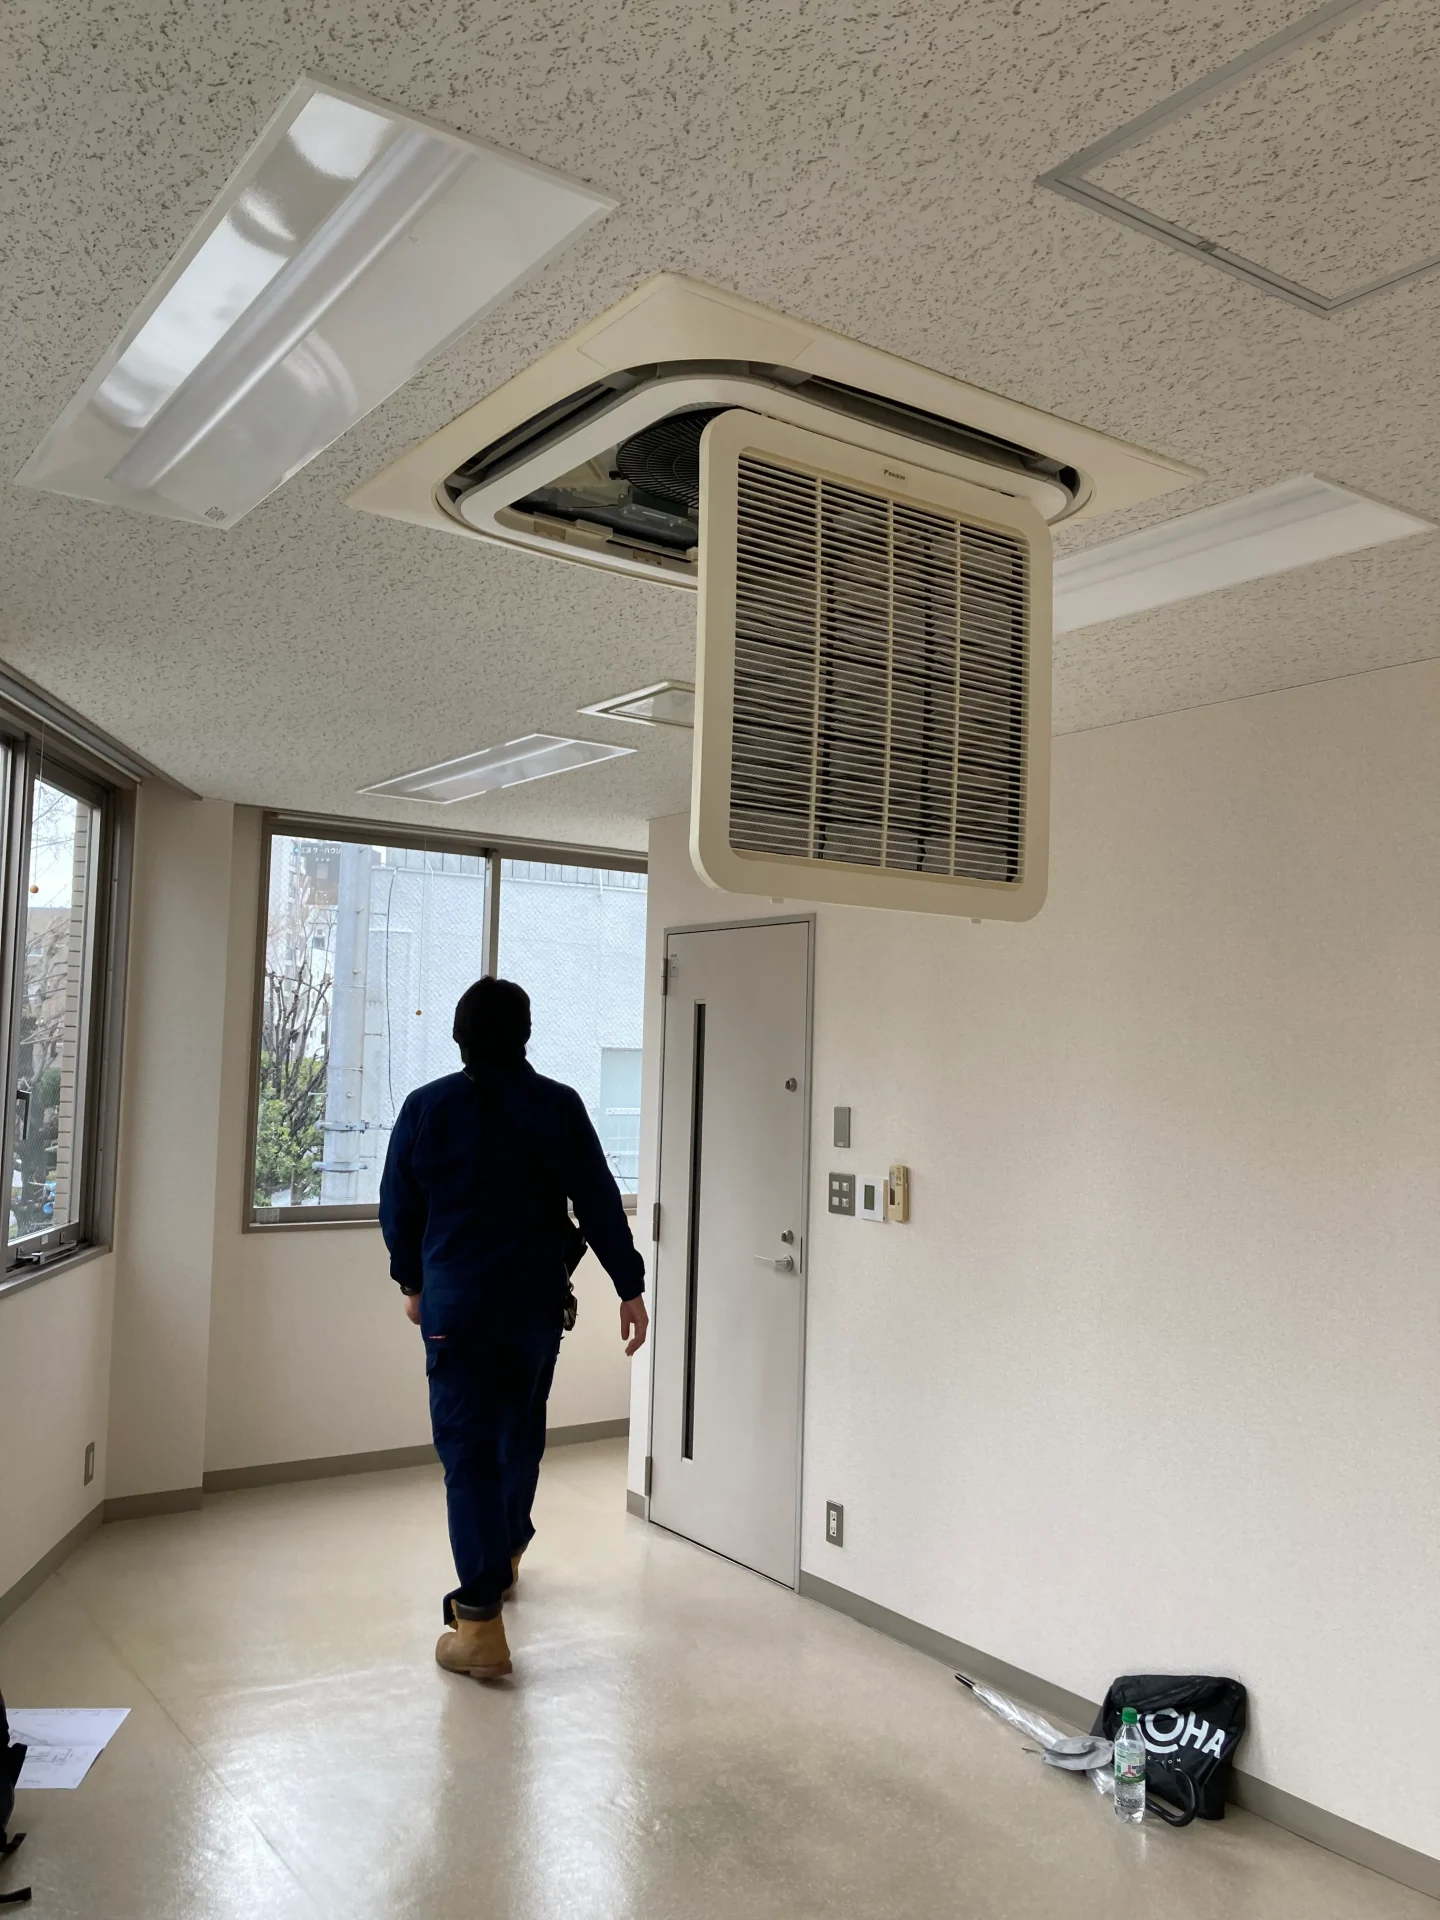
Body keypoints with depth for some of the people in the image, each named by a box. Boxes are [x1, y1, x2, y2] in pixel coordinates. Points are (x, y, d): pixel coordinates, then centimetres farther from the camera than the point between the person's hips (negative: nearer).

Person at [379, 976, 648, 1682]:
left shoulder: (426, 1108, -4)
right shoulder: (559, 1106, -4)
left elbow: (398, 1208, 4)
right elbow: (599, 1203, -5)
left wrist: (412, 1281, 20)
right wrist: (630, 1287, 1)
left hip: (455, 1304, -2)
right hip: (538, 1301, 2)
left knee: (468, 1447, 0)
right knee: (521, 1431, 22)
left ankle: (481, 1622, -4)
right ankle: (505, 1554, 44)